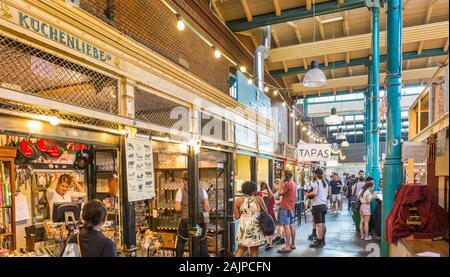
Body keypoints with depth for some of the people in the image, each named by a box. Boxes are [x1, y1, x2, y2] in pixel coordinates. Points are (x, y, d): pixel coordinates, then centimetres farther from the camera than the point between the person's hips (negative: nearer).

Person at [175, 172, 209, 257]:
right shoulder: (202, 190, 1)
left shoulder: (181, 191, -5)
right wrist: (206, 219, 9)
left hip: (186, 220, -1)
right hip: (200, 220, 1)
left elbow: (177, 208, -8)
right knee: (202, 242, 13)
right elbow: (207, 206, -2)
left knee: (181, 241, 19)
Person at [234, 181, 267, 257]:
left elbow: (237, 216, 0)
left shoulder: (239, 200, -1)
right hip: (255, 228, -2)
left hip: (243, 227, 2)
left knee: (241, 250, 12)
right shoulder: (258, 199, -6)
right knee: (254, 251, 9)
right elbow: (266, 211, 4)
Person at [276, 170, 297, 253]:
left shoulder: (287, 184, -17)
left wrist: (281, 183, -10)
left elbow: (280, 193, -15)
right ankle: (292, 244, 19)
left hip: (285, 207, -10)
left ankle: (287, 246, -8)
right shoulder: (293, 184, 14)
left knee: (286, 226, -8)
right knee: (291, 225, 12)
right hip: (291, 207, 10)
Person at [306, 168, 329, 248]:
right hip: (324, 204, 9)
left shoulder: (316, 182, -12)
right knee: (323, 223, 15)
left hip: (317, 205, -9)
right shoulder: (325, 183, 14)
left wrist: (308, 194, -8)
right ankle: (322, 240, 24)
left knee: (319, 224, -5)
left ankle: (319, 242, -1)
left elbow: (314, 192, -25)